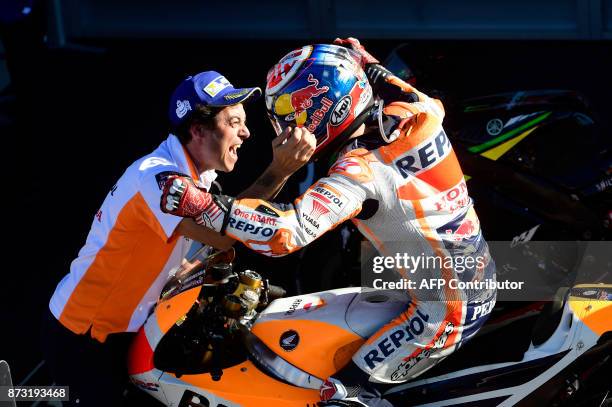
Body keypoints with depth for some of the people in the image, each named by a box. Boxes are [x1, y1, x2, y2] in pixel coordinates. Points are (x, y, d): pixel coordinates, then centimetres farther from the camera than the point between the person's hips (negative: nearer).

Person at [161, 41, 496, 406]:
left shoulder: (363, 171, -26)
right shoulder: (415, 115, -5)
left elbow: (287, 232, -39)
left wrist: (203, 205, -39)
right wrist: (368, 65, 24)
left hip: (445, 314, -9)